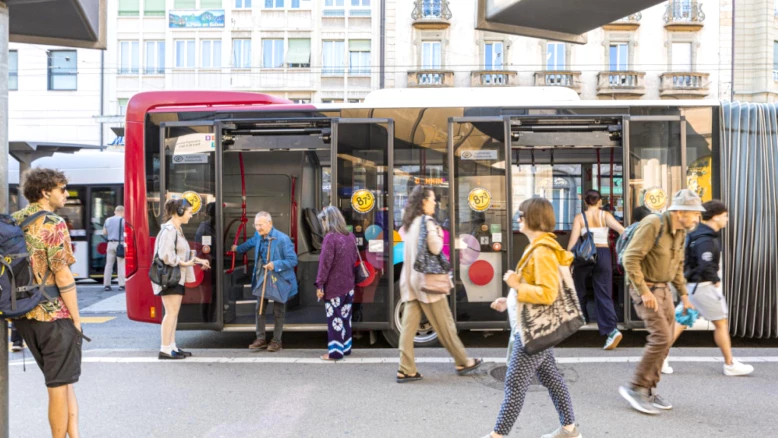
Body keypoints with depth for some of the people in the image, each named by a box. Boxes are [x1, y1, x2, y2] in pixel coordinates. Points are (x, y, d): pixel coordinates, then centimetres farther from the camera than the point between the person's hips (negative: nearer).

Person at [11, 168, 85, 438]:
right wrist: (76, 319, -11)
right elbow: (62, 277, -18)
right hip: (54, 315, -7)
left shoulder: (13, 221, 9)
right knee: (60, 385, 6)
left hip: (23, 315, 8)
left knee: (61, 381, 18)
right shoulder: (53, 224, -14)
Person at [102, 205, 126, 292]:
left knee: (109, 264, 8)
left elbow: (104, 232, 15)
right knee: (121, 264, -2)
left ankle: (107, 285, 8)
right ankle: (122, 285, -4)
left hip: (110, 243, 5)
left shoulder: (107, 220, 10)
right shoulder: (123, 220, -6)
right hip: (120, 243, -5)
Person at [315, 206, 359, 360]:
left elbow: (325, 263, -17)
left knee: (335, 318, 1)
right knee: (345, 317, 15)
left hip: (334, 286, -7)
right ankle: (345, 347, 23)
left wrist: (320, 284, -13)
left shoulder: (330, 237, -16)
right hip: (348, 285, 7)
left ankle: (335, 351, 6)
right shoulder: (350, 236, 7)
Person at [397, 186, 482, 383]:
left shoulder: (409, 223, 13)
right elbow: (435, 248, -18)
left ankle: (406, 370, 3)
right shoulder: (427, 222, -12)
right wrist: (439, 233, 1)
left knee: (409, 325, 3)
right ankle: (463, 362, 17)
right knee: (445, 324, 4)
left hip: (410, 279, 8)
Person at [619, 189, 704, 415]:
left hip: (663, 289, 9)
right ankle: (635, 388, -3)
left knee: (665, 341, 8)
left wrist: (683, 294, 14)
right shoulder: (652, 225, -21)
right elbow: (630, 258, -25)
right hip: (645, 289, -9)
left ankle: (649, 390, 19)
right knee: (661, 338, -14)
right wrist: (645, 292, -25)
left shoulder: (680, 231, 6)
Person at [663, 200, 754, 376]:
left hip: (692, 284, 10)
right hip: (703, 286, -10)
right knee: (721, 323, 5)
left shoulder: (699, 234, 11)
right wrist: (716, 281, -10)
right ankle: (730, 365, 17)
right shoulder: (706, 239, -20)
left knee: (682, 322, 10)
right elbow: (706, 267, -26)